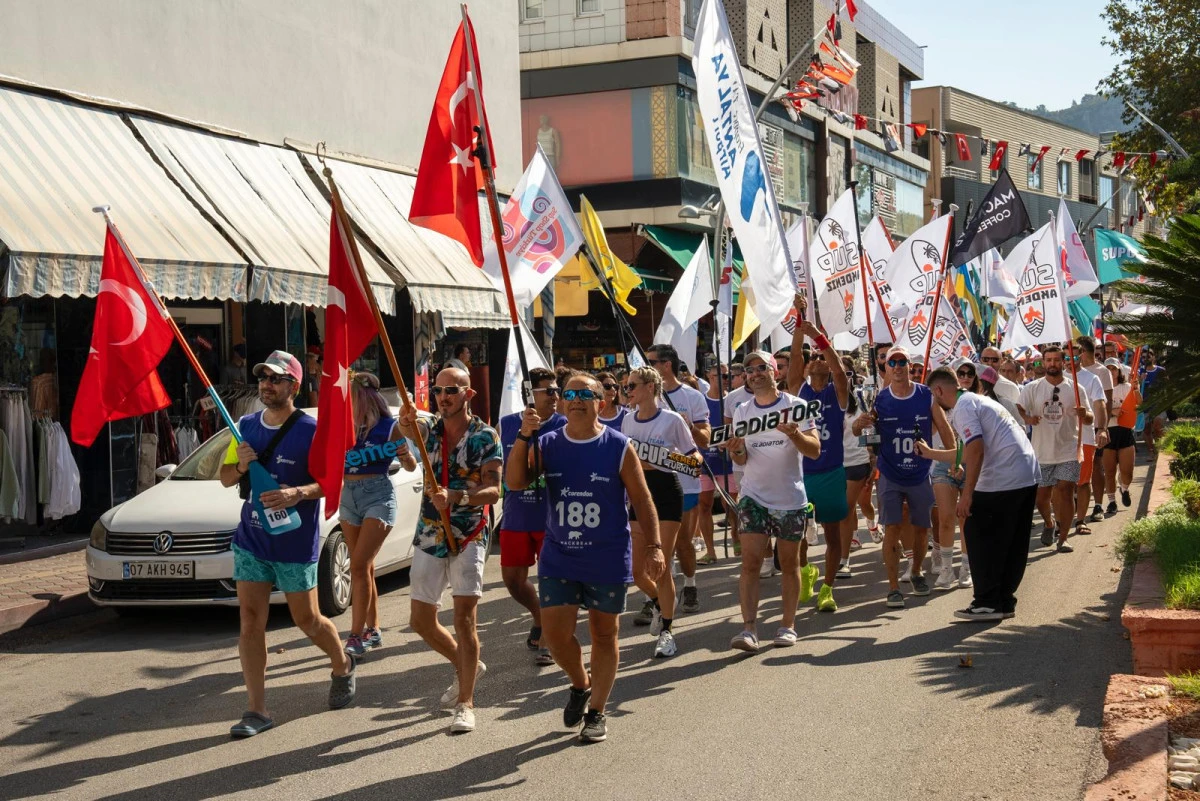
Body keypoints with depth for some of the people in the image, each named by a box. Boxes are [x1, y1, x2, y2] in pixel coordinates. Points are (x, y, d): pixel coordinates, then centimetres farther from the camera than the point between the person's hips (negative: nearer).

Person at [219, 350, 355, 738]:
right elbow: (225, 478, 13)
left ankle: (343, 666, 38)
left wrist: (298, 493, -28)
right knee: (250, 621, -1)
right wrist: (241, 466, -9)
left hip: (296, 543, -4)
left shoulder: (311, 431, -10)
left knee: (307, 620, 8)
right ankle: (257, 710, 5)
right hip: (251, 540, 5)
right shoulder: (246, 427, 7)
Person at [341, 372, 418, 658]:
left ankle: (357, 637, -10)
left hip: (378, 495, -5)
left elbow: (411, 467, -1)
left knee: (359, 566, -12)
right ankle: (373, 629, 22)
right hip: (348, 496, 5)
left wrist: (406, 455, -20)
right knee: (364, 568, 11)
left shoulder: (387, 426, -7)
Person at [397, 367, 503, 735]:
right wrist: (407, 420, -43)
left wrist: (455, 497, -33)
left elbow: (493, 490, -15)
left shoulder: (485, 437, -5)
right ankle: (466, 667, 35)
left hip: (468, 538, -5)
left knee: (464, 616, -13)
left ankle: (465, 704, -6)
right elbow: (408, 428, -18)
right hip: (428, 536, 5)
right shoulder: (430, 431, 7)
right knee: (421, 620, 10)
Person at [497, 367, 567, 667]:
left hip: (552, 516, -3)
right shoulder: (506, 425, 3)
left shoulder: (564, 427, -6)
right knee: (512, 578, 11)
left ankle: (546, 641, 16)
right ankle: (539, 617, 39)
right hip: (515, 516, 4)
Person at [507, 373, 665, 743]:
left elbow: (642, 501, -3)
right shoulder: (548, 445, 1)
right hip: (558, 559, 2)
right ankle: (580, 685, 30)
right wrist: (523, 437, -21)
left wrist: (653, 546, -9)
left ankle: (596, 712, 22)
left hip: (608, 561, -2)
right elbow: (515, 481, -10)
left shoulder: (619, 447, -7)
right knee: (555, 634, 0)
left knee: (604, 635, 8)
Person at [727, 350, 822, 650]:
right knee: (750, 562, -9)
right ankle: (748, 628, -12)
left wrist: (792, 433, -28)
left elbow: (814, 450, -10)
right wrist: (736, 451, -16)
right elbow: (742, 460, 7)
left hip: (791, 499, -2)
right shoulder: (742, 411, 6)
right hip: (754, 498, 2)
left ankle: (788, 625, 19)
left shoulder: (796, 406, -4)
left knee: (789, 564, 9)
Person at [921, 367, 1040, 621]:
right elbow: (966, 454, 30)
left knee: (979, 539, 0)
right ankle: (1004, 601, 19)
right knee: (1012, 544, 13)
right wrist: (930, 453, 38)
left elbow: (976, 450, -19)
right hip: (1028, 477, 10)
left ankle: (988, 603, 3)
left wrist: (967, 493, -18)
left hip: (1001, 481, -10)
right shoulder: (977, 400, 24)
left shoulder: (963, 406, -6)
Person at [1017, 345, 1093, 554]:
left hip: (1068, 452, -1)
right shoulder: (1031, 388, 1)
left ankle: (1063, 538, 1)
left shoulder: (1075, 389, 2)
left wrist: (1084, 414, -21)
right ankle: (1049, 523, 38)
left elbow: (1089, 419, 3)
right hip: (1041, 453, 1)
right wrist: (1027, 418, -30)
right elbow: (1018, 410, -7)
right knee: (1041, 496, 8)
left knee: (1065, 492, -8)